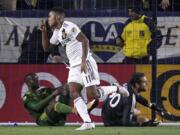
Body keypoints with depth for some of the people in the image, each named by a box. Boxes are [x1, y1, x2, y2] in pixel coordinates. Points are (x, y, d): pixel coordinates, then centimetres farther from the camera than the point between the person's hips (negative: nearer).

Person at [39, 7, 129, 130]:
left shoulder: (68, 27, -14)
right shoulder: (57, 32, 15)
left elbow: (85, 40, -21)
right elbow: (47, 48, 23)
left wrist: (83, 61, -25)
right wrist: (44, 32, 9)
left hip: (85, 63, -9)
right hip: (74, 66, 9)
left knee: (93, 95, -12)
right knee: (74, 93, -9)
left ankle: (117, 89, 13)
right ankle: (88, 123, -13)